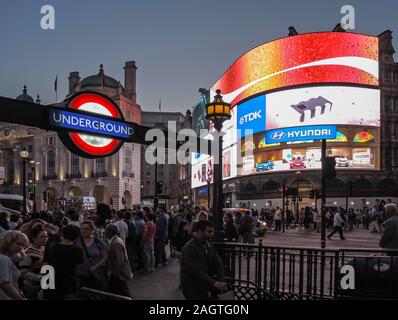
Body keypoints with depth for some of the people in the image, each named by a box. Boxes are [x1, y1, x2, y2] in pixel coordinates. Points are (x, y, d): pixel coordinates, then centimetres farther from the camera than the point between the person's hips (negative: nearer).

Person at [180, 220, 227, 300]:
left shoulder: (208, 245, 3)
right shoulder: (189, 248, -19)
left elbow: (218, 263, -2)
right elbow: (195, 271, -25)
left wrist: (221, 282, -17)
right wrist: (214, 283, -28)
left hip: (204, 284, 7)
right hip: (192, 287, -7)